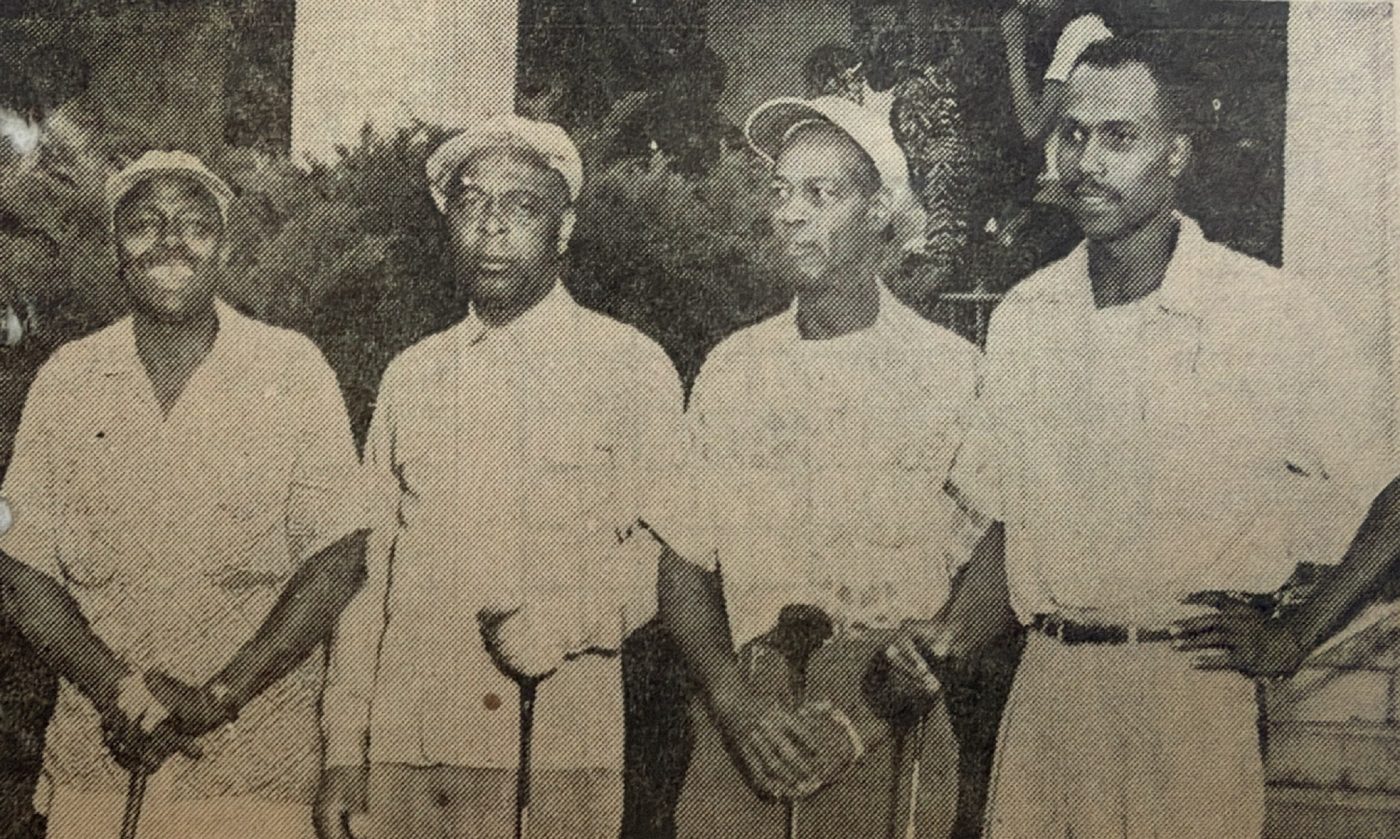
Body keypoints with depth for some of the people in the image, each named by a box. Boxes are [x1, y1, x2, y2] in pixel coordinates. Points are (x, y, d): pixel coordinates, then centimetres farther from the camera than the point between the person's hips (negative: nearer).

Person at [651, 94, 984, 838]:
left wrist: (863, 719, -13)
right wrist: (735, 704, -9)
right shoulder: (730, 370, 7)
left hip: (889, 739, -2)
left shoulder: (952, 371, -1)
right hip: (738, 729, 2)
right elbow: (685, 566, 7)